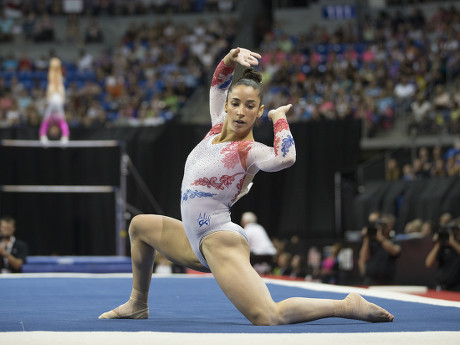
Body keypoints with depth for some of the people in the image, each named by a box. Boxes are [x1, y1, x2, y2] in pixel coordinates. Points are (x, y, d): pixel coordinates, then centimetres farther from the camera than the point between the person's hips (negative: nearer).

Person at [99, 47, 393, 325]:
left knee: (269, 318, -25)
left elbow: (285, 157, -35)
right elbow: (219, 83, 15)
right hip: (196, 241, 9)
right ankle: (138, 305, 35)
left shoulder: (250, 151, -13)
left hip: (220, 240, -9)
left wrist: (279, 116, -19)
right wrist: (231, 59, -5)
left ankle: (348, 306, -19)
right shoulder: (218, 128, 10)